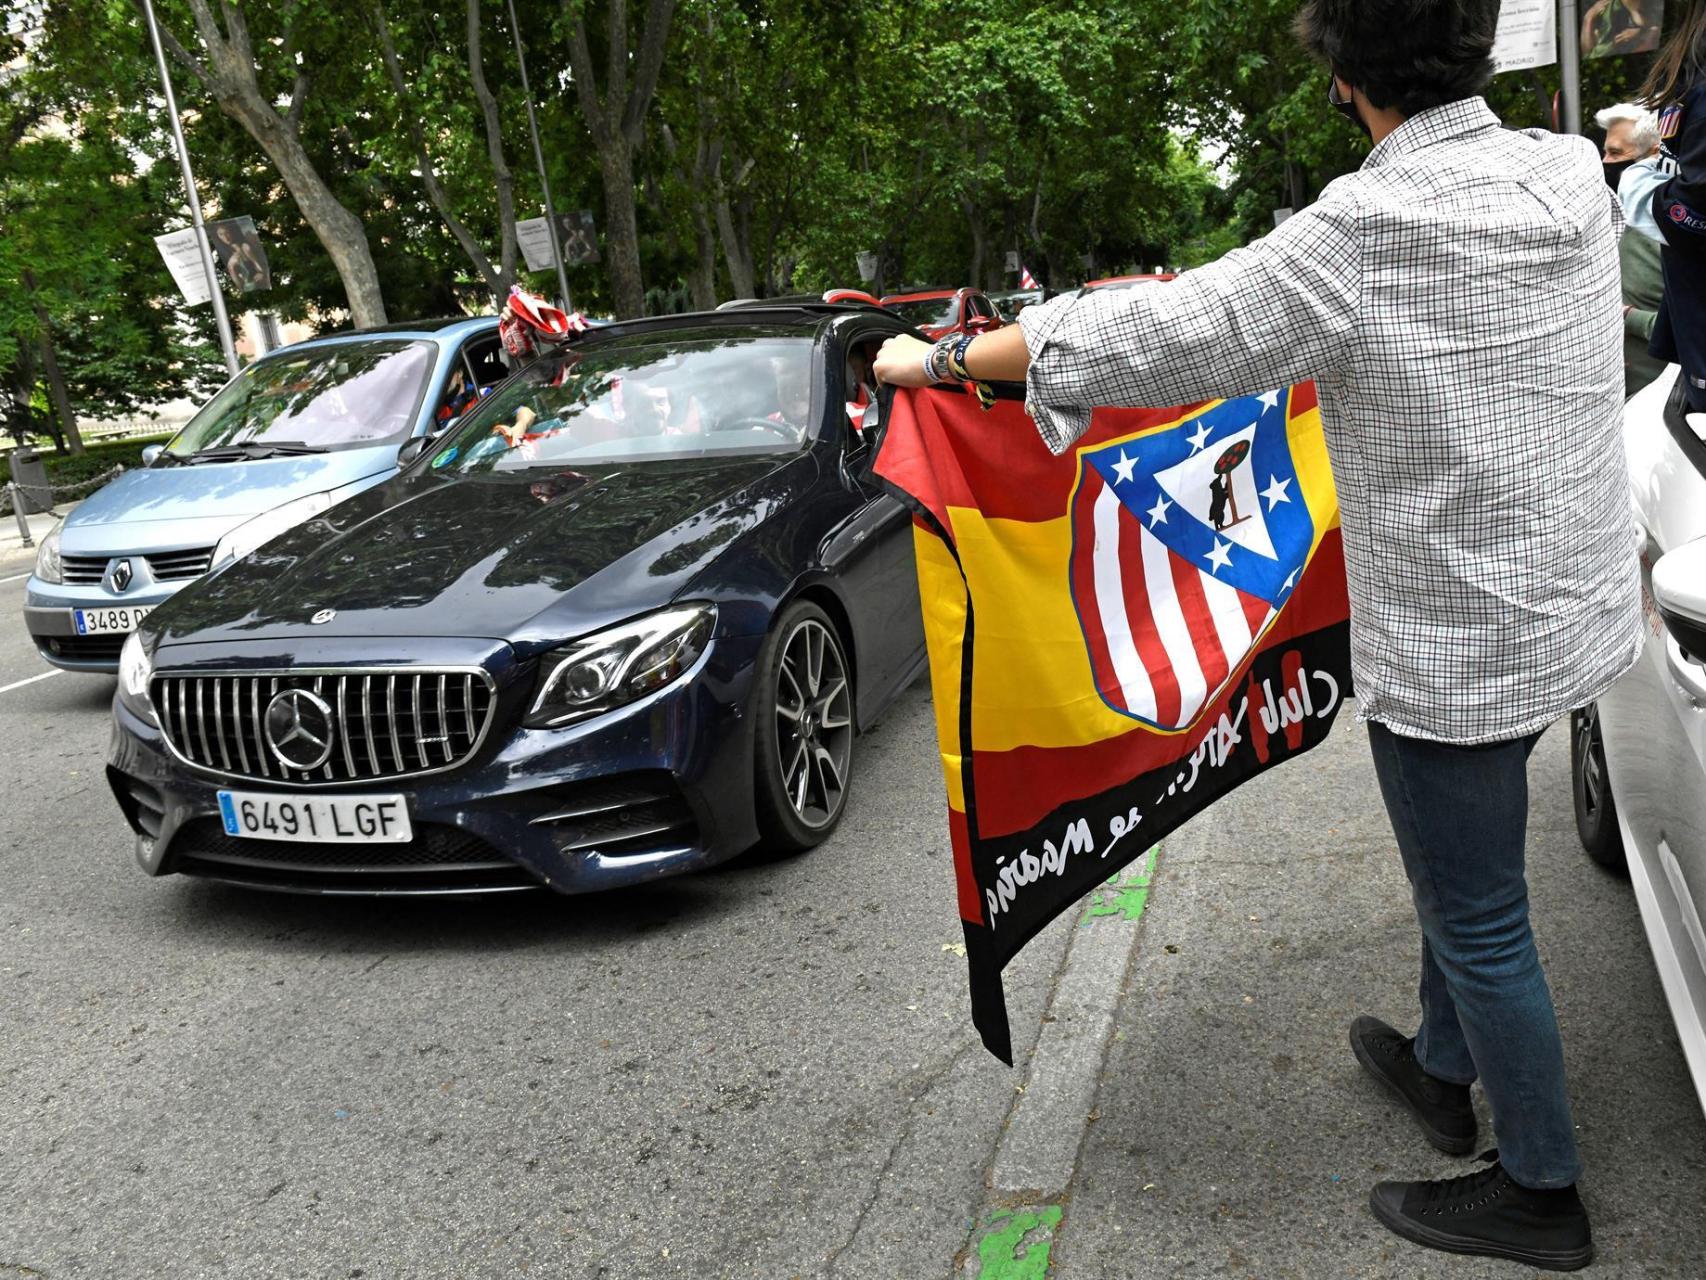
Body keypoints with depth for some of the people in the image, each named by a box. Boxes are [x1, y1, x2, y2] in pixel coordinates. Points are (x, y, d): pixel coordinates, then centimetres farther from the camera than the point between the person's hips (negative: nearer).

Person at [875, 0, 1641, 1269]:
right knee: (1460, 866, 26)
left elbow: (1141, 341, -22)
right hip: (1575, 602, 9)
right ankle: (1442, 1068, 48)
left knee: (1478, 918, 9)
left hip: (1457, 647, -8)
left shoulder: (1370, 231, -25)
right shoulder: (1572, 175, -2)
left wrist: (936, 360, -11)